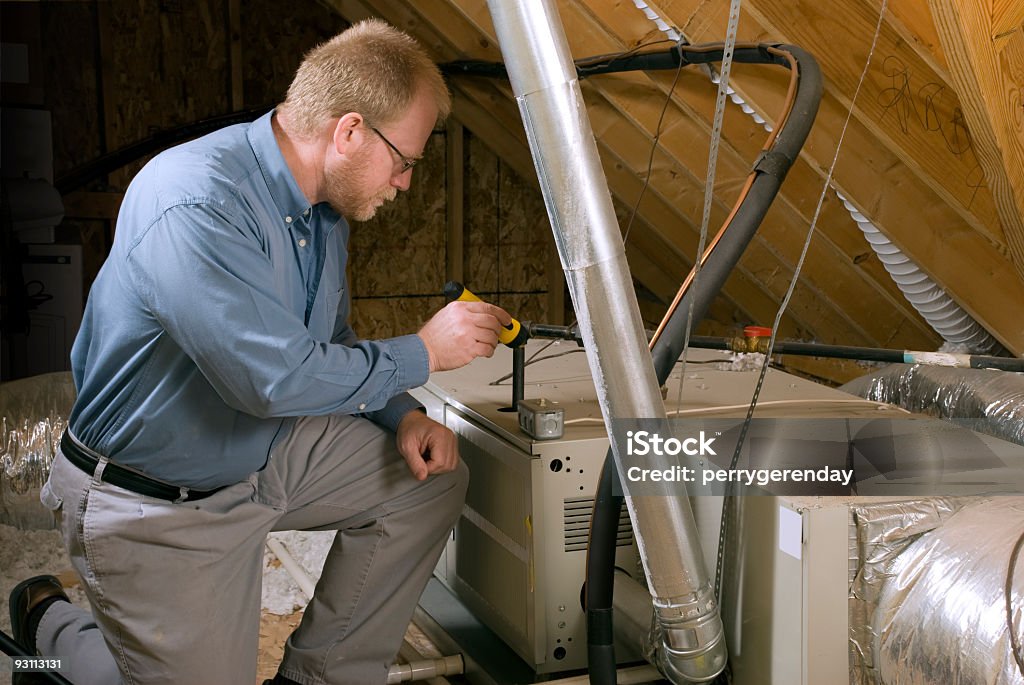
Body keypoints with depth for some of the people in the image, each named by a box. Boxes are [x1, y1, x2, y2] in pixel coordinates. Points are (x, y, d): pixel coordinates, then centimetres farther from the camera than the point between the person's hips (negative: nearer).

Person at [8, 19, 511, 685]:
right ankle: (50, 622, 26)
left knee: (432, 478, 1)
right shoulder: (194, 204, -31)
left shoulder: (324, 204, -1)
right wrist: (424, 352, -23)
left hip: (270, 454, 8)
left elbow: (332, 346, 13)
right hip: (157, 505, -8)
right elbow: (278, 376, -35)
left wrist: (402, 416, -5)